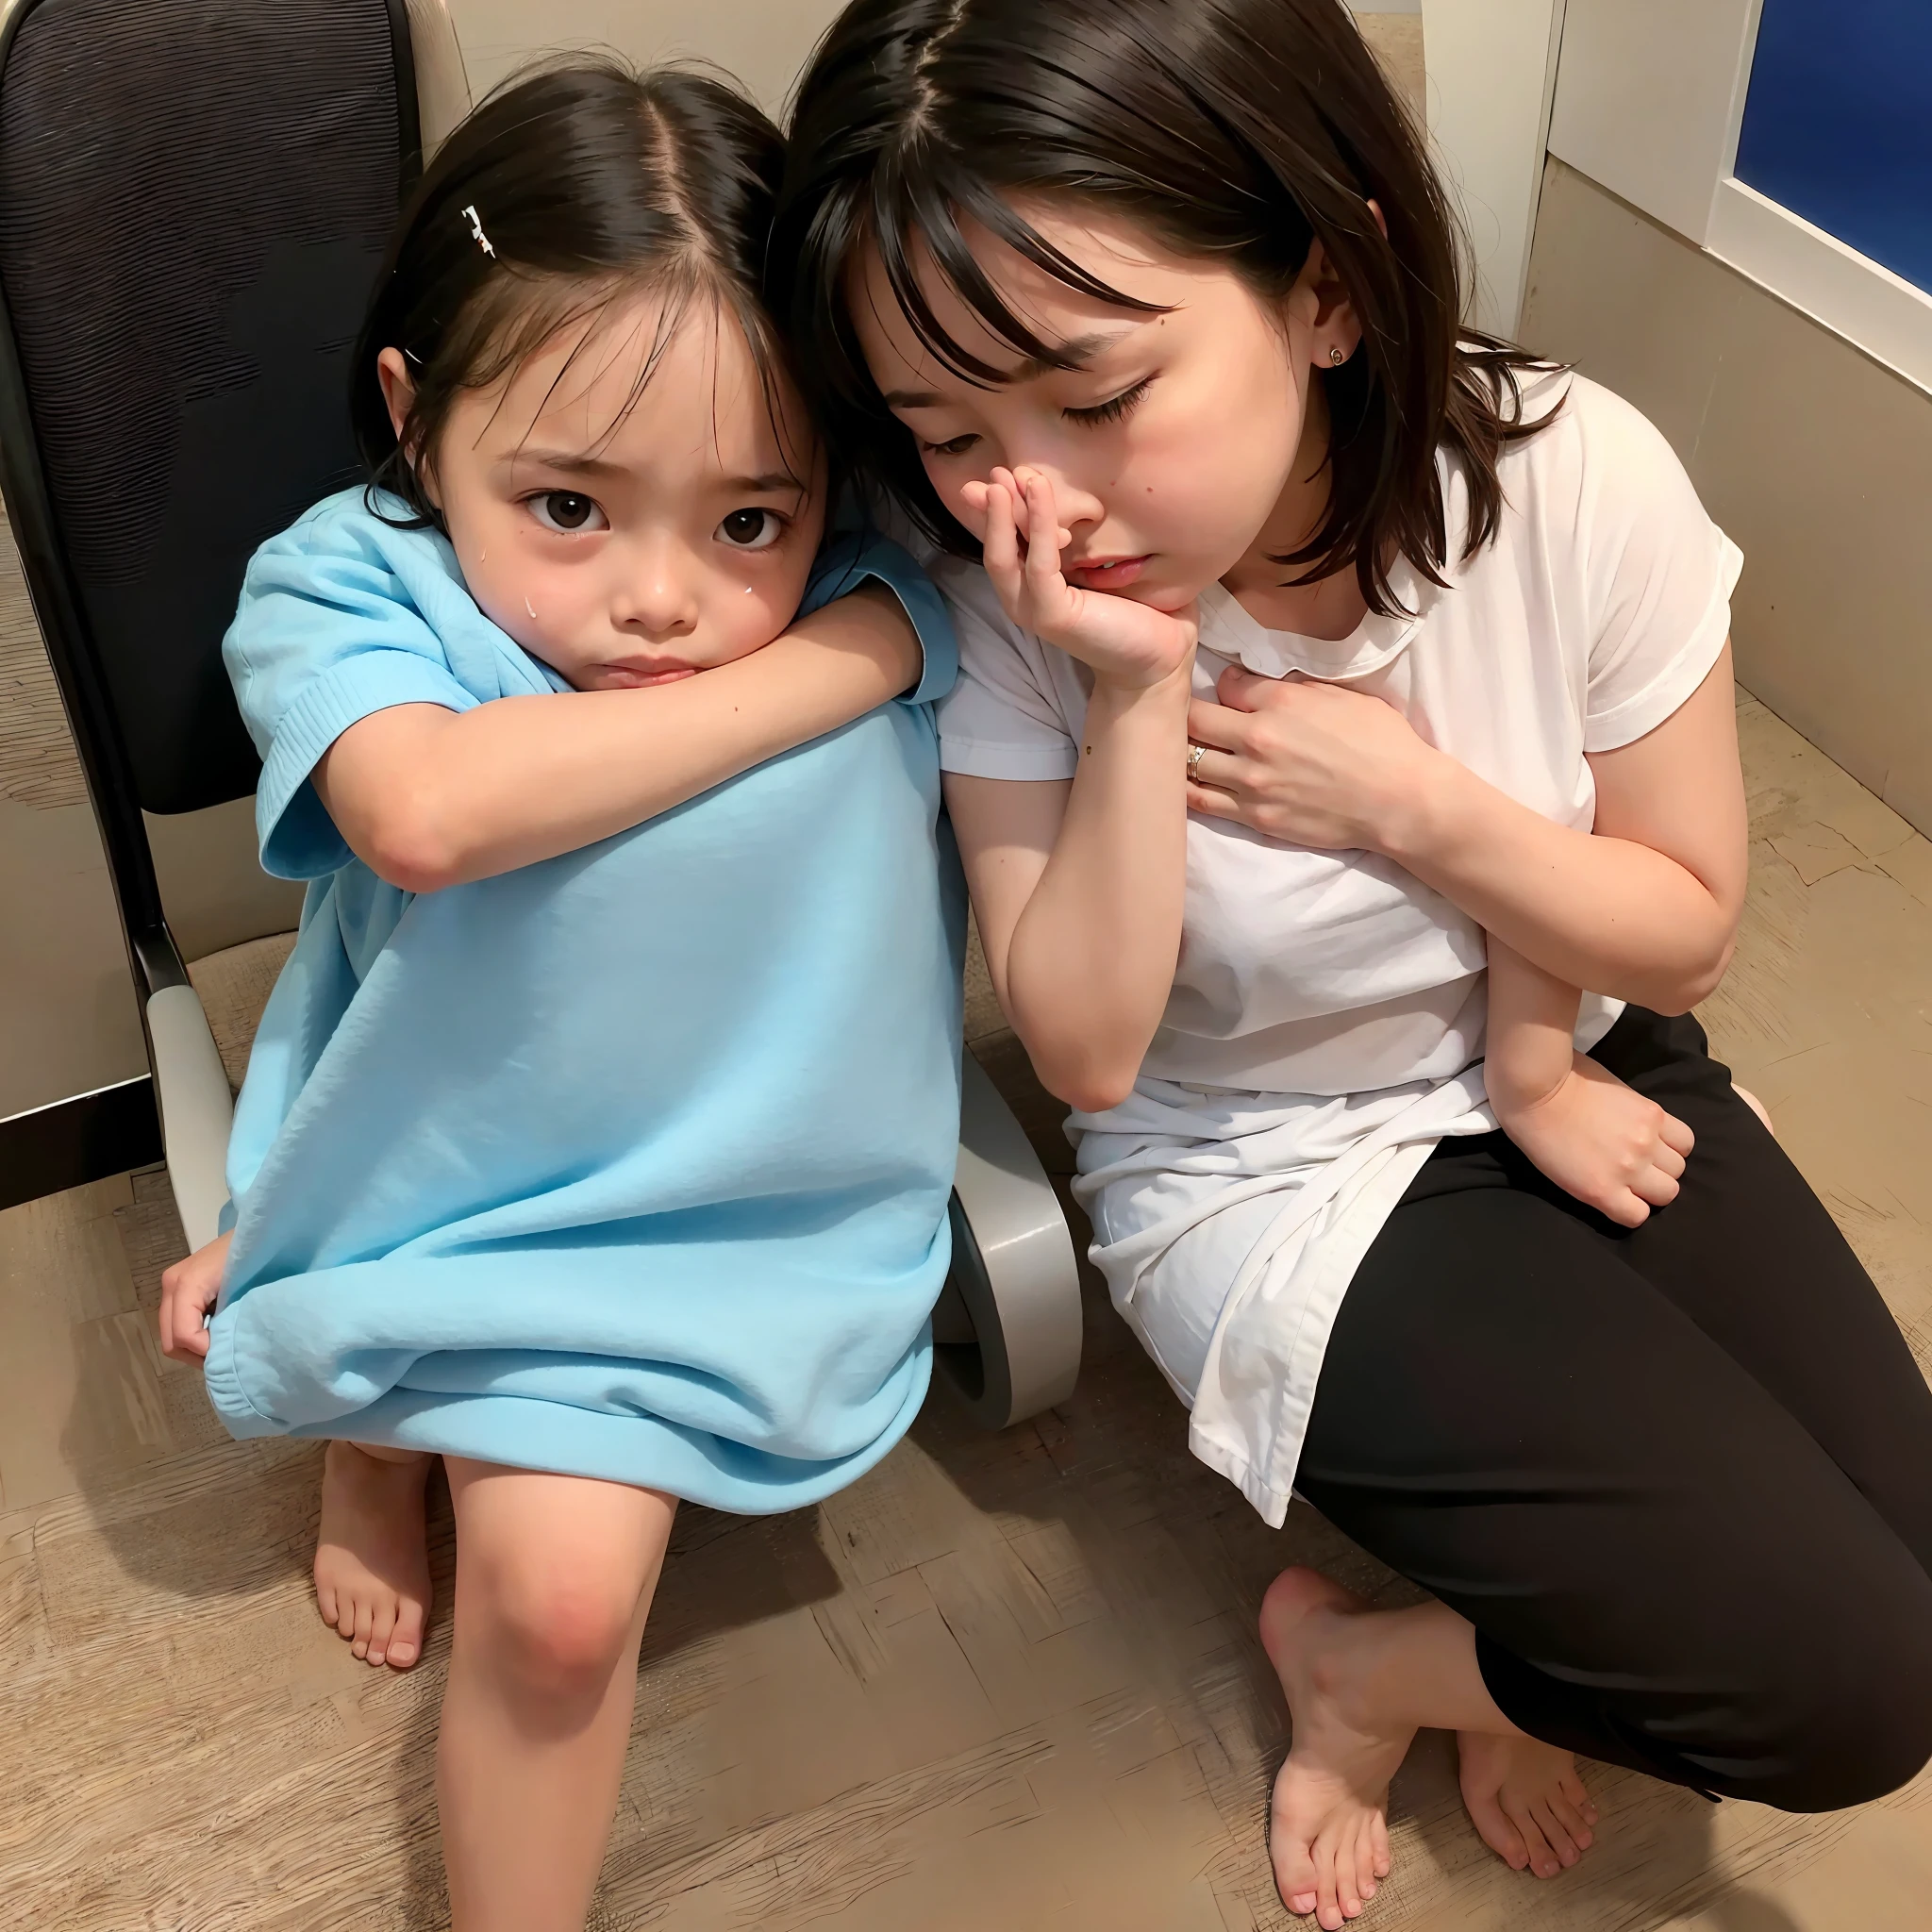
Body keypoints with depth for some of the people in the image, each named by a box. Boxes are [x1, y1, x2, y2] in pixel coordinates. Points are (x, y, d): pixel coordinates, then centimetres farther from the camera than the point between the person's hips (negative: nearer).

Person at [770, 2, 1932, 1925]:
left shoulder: (1576, 483, -19)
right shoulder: (1001, 607, -20)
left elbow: (1683, 932, -7)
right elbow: (1087, 1048, -18)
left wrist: (1410, 804, -24)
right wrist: (1133, 698, -31)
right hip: (1281, 1193, -3)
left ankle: (1463, 1653, 21)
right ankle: (1349, 1658, 13)